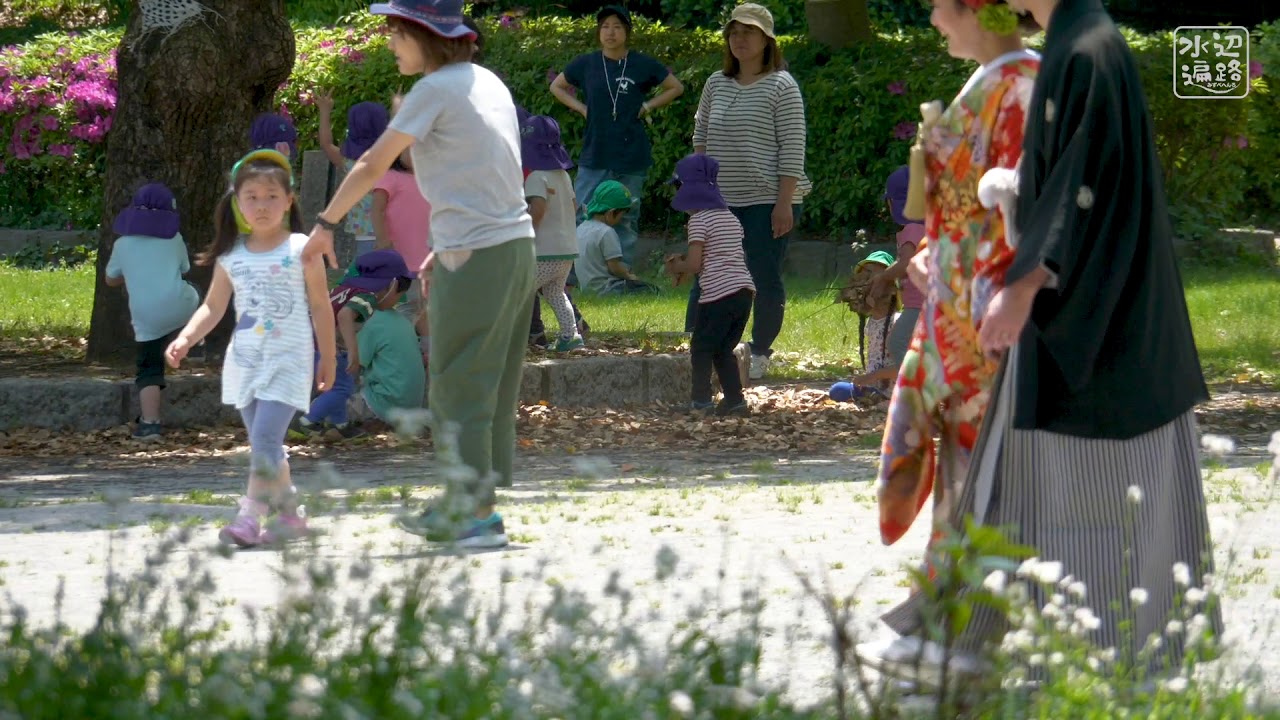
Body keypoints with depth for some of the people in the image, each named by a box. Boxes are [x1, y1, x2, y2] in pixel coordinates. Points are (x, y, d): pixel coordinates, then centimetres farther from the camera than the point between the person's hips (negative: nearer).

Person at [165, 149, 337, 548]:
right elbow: (213, 307, 7)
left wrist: (328, 358, 5)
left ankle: (250, 515, -19)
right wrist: (185, 339, -9)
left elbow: (320, 306, 2)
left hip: (287, 361, -5)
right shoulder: (231, 257, 6)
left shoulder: (301, 250, -3)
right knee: (264, 444, 10)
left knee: (265, 439, -17)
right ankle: (289, 512, 21)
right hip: (245, 361, 5)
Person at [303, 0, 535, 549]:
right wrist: (445, 248, 19)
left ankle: (476, 514, -2)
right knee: (493, 389, 11)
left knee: (458, 387, -2)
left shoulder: (436, 90, -10)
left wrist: (325, 225, 5)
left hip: (475, 257, -8)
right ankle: (469, 509, 16)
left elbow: (373, 165, -6)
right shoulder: (488, 84, 14)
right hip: (516, 244, 8)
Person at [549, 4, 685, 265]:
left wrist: (647, 106, 0)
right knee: (582, 216, -5)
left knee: (626, 221, 7)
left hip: (631, 156, 0)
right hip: (594, 155, 0)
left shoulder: (642, 65, -1)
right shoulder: (586, 64, 2)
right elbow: (557, 86, 18)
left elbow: (676, 87, 12)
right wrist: (581, 108, 4)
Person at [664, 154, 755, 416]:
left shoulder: (699, 220, -6)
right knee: (724, 350, 16)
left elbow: (694, 265, -11)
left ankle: (701, 401, -4)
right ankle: (735, 399, 9)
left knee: (701, 348, 2)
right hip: (745, 290, 7)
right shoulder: (730, 218, 18)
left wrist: (677, 267, 10)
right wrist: (684, 261, 23)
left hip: (718, 294, -7)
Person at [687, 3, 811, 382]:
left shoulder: (781, 87, -7)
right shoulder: (717, 84, 11)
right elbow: (701, 133, 21)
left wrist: (784, 203, -16)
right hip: (722, 200, 5)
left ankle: (760, 353, 9)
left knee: (765, 280, -2)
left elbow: (792, 149, -10)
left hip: (768, 202, -5)